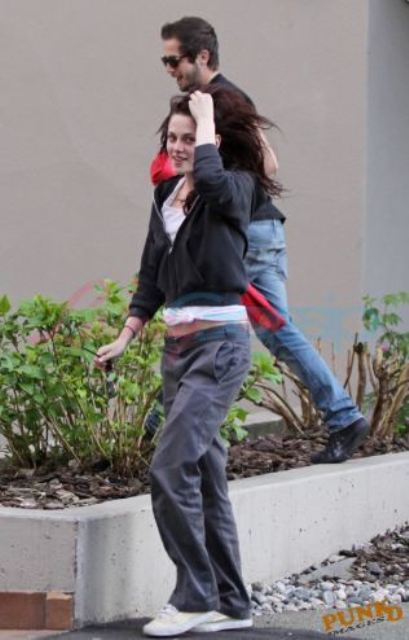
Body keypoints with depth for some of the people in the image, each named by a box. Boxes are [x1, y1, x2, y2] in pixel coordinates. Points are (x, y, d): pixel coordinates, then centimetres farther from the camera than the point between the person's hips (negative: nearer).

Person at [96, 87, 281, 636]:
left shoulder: (236, 186, -7)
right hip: (177, 344, 8)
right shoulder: (166, 194, 14)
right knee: (205, 475, 9)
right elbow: (152, 276, 20)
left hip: (220, 342, -8)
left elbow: (211, 180, -33)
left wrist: (207, 121, -19)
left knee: (171, 469, -15)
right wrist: (125, 339, 17)